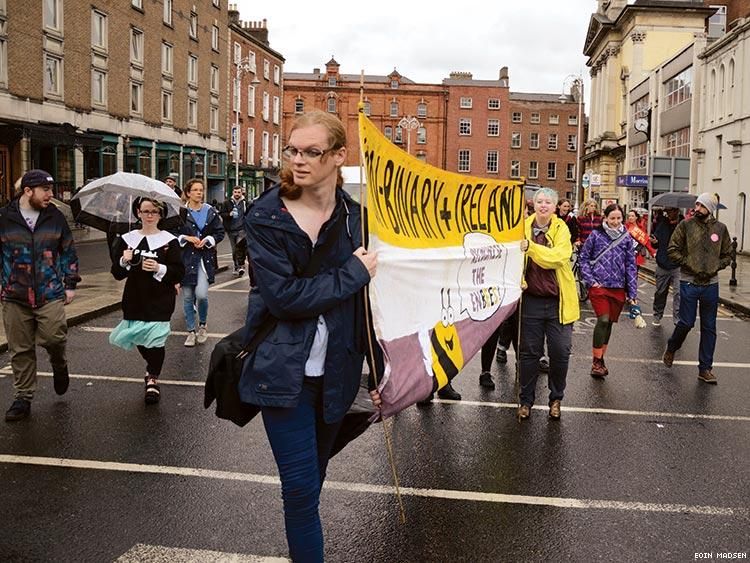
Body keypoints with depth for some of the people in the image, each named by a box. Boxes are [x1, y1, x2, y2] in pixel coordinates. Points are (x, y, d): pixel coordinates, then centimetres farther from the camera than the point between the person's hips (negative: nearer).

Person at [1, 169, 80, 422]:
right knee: (20, 350, 6)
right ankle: (23, 398, 20)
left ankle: (59, 366, 22)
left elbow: (68, 252, 11)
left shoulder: (55, 217, 4)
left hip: (51, 294, 0)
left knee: (53, 337, -13)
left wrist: (70, 284, 7)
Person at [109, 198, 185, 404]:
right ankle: (152, 369, 40)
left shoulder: (169, 240, -2)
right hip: (135, 300, 3)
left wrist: (159, 269, -21)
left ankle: (152, 379, 14)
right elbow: (117, 273, 6)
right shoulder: (127, 239, 7)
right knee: (138, 338, 9)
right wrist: (124, 261, -13)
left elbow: (179, 273, -5)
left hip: (160, 301, -3)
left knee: (155, 339, -6)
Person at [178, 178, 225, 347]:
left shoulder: (210, 211, 3)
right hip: (186, 257, 0)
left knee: (201, 294, -12)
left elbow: (220, 232, 7)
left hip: (205, 257, 0)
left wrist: (207, 240, -9)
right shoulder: (181, 212, -2)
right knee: (187, 297, 5)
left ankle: (202, 325, 14)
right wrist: (186, 238, -13)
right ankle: (191, 331, 18)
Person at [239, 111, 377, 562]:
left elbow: (367, 300, 4)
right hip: (284, 372, -3)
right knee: (301, 486, -2)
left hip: (334, 373, 3)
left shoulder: (355, 217, 0)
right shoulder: (267, 217, -9)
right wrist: (353, 273, -16)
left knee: (313, 478, 19)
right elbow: (283, 296, -20)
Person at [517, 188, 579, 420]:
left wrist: (530, 247, -31)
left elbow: (558, 256, -19)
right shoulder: (524, 227, 1)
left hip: (558, 301, -1)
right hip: (531, 299, 1)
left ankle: (556, 399, 24)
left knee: (560, 353, 4)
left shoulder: (561, 229, -3)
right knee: (529, 351, 7)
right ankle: (526, 400, 22)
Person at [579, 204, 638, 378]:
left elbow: (631, 265, 8)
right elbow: (584, 258, 4)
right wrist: (590, 280, -6)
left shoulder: (626, 237, 6)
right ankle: (597, 361, -6)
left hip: (618, 288, 3)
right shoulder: (596, 234, -1)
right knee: (603, 320, -16)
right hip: (598, 286, -3)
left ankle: (600, 359, 24)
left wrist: (632, 292, 6)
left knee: (609, 323, 10)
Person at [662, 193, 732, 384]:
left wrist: (715, 268, -4)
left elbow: (727, 255, 12)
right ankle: (671, 349, 29)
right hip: (689, 282, -3)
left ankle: (705, 368, 16)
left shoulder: (721, 229, 3)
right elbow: (672, 250, -3)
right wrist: (689, 265, -12)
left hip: (711, 284, 3)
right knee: (686, 323, -1)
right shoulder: (686, 225, -3)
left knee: (709, 328, 7)